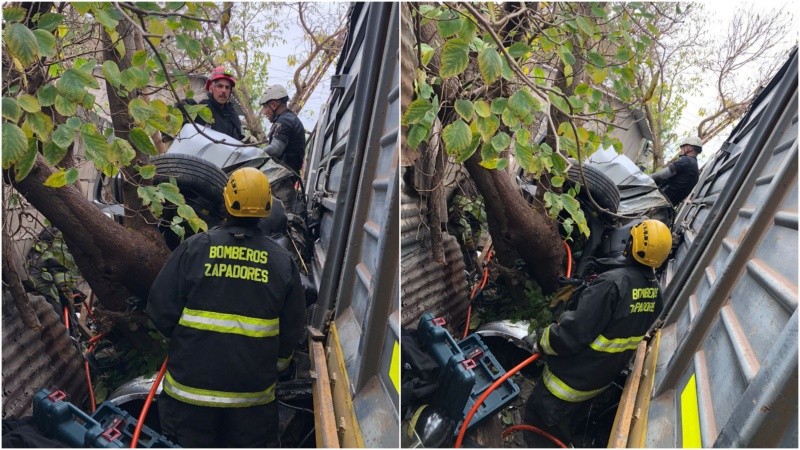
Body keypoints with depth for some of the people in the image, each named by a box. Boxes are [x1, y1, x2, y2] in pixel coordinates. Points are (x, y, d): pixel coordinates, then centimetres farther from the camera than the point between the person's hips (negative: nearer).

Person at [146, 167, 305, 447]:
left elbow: (160, 309, -6)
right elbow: (291, 331, 3)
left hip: (191, 385, 0)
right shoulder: (282, 262, -3)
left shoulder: (193, 248, -8)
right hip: (254, 392, 1)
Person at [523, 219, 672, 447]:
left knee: (540, 421, 8)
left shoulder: (613, 283, -32)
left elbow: (574, 331, -30)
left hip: (574, 375, -8)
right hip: (603, 377, 8)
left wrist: (542, 341, -13)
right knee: (567, 424, 29)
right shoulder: (654, 291, -4)